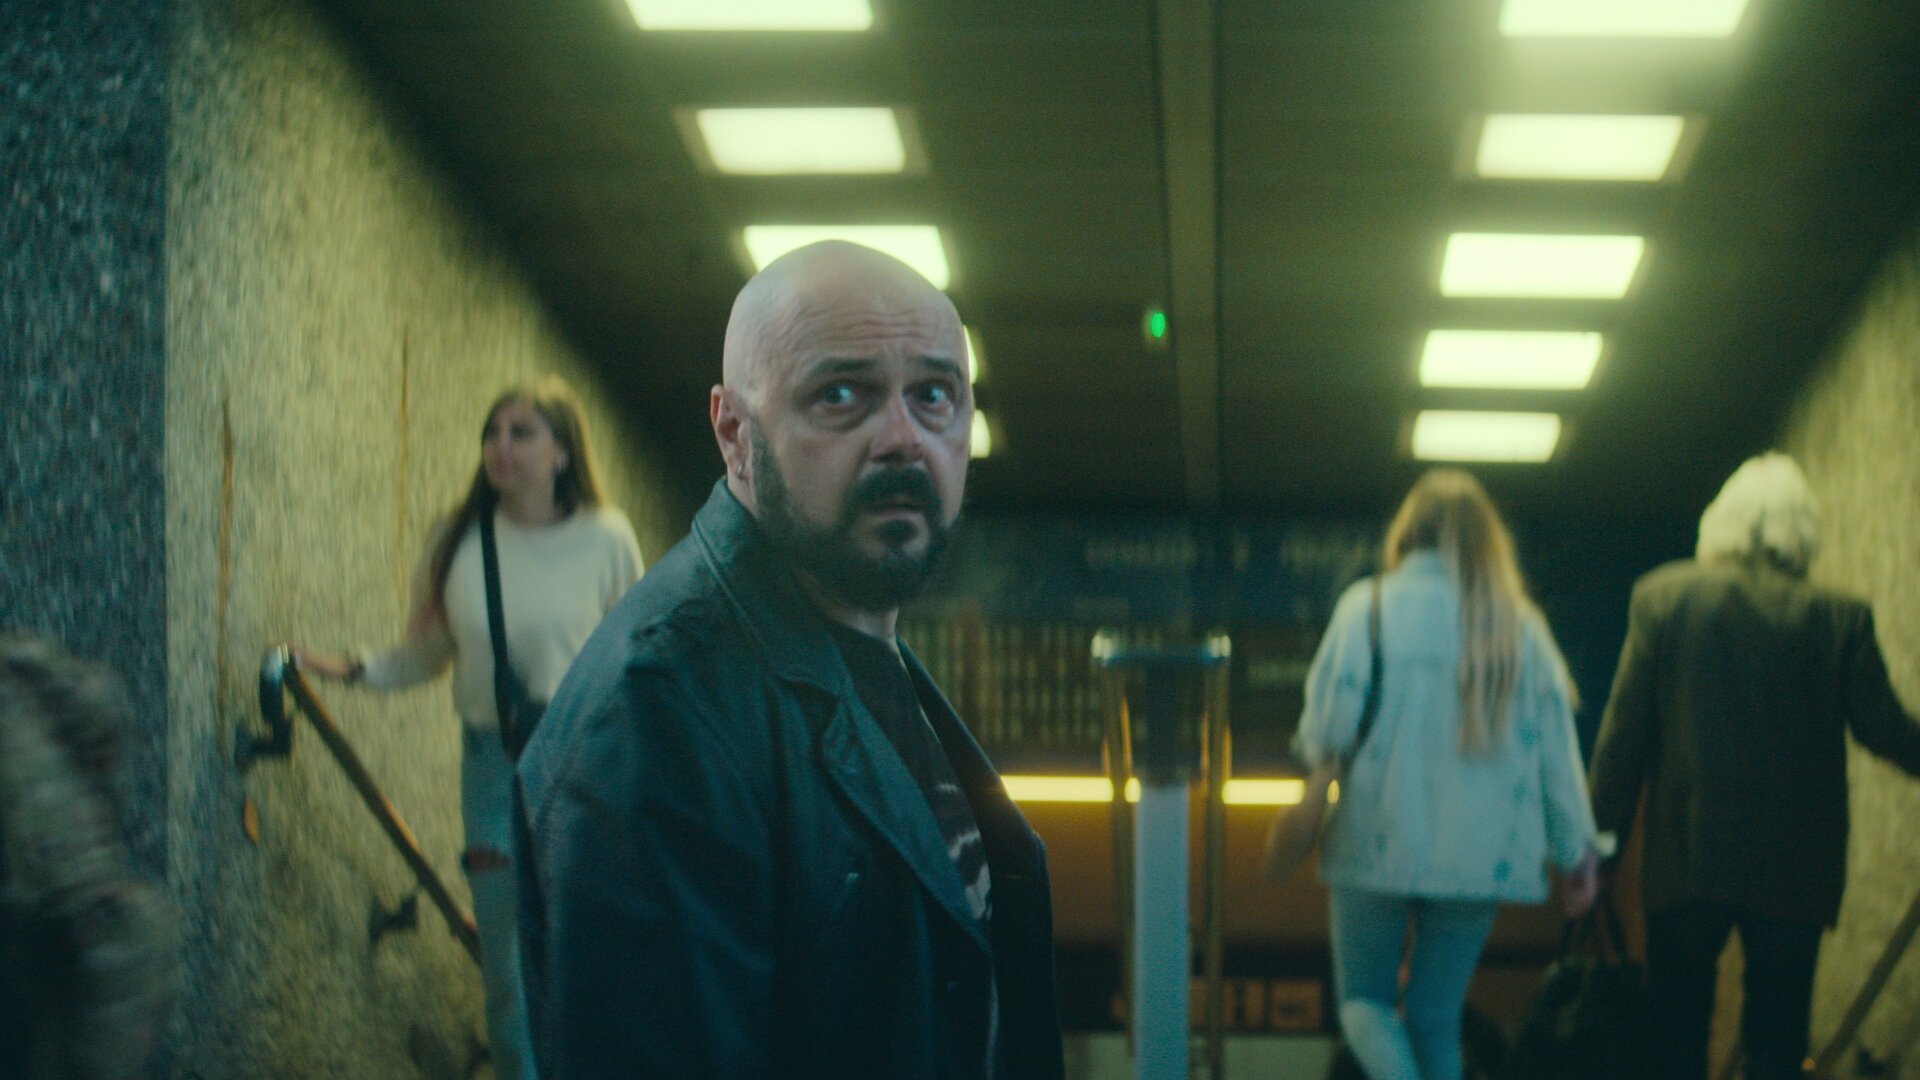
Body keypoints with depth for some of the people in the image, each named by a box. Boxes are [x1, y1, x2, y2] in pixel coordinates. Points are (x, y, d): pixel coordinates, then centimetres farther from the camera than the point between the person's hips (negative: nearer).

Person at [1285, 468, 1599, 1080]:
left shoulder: (1367, 608, -5)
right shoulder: (1521, 627, 2)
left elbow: (1328, 727, -8)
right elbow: (1555, 747, 3)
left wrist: (1314, 753, 15)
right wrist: (1575, 852, 10)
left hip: (1380, 844, -3)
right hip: (1480, 854, 3)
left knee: (1365, 1001, 9)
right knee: (1438, 1017, 12)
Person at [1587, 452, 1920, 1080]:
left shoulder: (1664, 595, -3)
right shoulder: (1839, 620, -3)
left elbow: (1625, 728, -4)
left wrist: (1604, 834, 2)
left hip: (1687, 857, 0)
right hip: (1795, 865, 1)